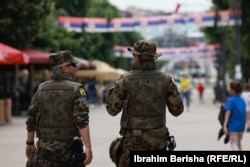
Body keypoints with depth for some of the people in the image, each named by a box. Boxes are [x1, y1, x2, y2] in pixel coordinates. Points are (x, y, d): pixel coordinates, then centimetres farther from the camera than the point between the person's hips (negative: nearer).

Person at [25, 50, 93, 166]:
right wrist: (88, 147, -18)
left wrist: (29, 143, 19)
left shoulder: (41, 88, 5)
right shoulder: (76, 89, -7)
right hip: (69, 148, -2)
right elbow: (82, 121, -16)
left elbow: (31, 119, 8)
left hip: (44, 149, 2)